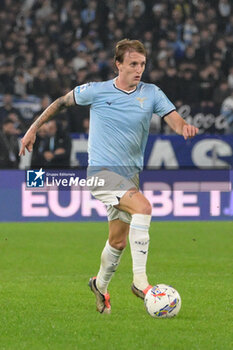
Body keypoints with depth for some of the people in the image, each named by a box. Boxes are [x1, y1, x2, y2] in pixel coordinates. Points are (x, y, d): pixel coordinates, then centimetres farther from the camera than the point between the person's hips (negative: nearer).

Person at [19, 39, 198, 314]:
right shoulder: (96, 91, -5)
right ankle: (140, 280, -28)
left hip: (130, 175, 5)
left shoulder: (151, 94, 1)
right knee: (143, 206, -29)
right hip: (101, 170, -5)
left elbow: (174, 120, -9)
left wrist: (184, 127, -32)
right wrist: (33, 129, 12)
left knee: (118, 241, 11)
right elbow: (62, 102, 9)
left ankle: (100, 285, 39)